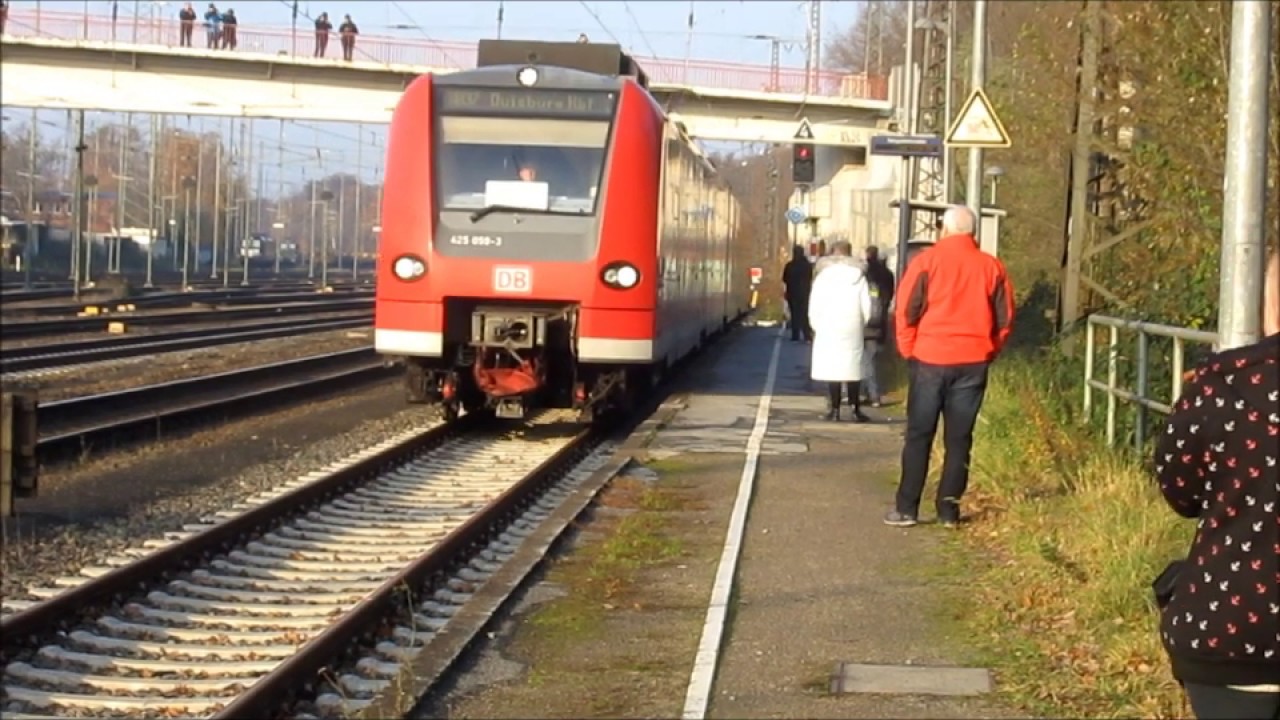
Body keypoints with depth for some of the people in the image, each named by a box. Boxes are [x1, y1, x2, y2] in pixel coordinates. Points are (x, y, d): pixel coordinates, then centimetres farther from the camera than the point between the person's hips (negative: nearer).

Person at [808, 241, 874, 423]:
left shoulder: (823, 276, -3)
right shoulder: (858, 276, -1)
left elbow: (814, 307, -3)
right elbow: (866, 307, -2)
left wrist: (817, 327, 9)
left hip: (828, 332, -1)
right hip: (852, 332, 1)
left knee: (832, 369, 3)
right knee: (852, 370, 6)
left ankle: (834, 409, 2)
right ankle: (855, 409, 4)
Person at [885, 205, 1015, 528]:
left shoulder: (926, 262, -4)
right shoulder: (991, 267, 4)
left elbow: (905, 312, -6)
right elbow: (1004, 319, 7)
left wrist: (909, 351, 6)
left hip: (930, 359, -2)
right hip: (973, 362, 2)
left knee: (919, 435, 4)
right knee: (959, 438, 8)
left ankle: (907, 508, 3)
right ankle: (949, 508, 8)